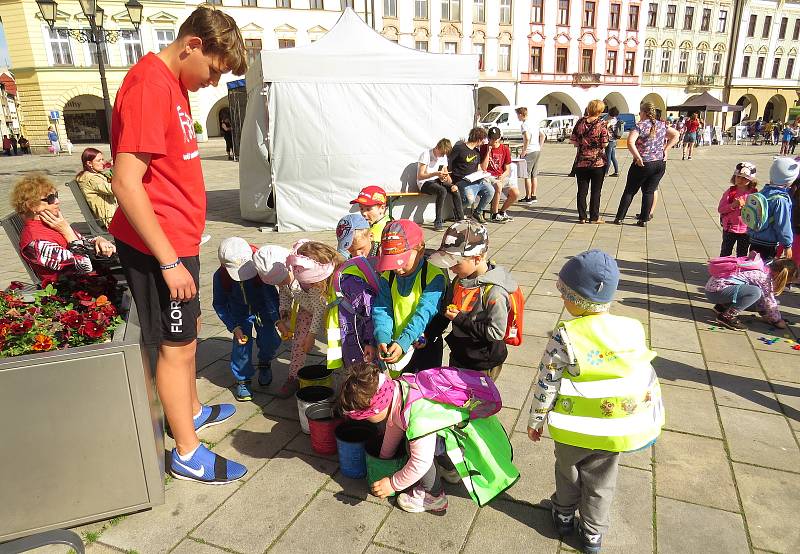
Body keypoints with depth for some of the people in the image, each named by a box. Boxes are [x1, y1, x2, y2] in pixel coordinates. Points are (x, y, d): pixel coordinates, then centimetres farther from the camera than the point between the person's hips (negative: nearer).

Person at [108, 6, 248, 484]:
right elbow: (127, 183, -24)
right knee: (176, 346, 2)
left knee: (189, 330, 22)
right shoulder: (149, 87, -20)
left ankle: (193, 410, 42)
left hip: (178, 239, 9)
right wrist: (169, 261, -22)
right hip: (158, 247, -9)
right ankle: (188, 455, 18)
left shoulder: (174, 84, 11)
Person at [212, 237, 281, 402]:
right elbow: (219, 304, -12)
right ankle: (242, 379, 9)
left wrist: (277, 319, -29)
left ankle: (264, 363, 22)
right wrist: (234, 327, -20)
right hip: (240, 312, 1)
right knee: (241, 344, -11)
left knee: (270, 340, -11)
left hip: (263, 309, 0)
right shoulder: (220, 276, -26)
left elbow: (271, 294, -23)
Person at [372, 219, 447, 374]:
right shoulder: (387, 277, -2)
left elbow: (424, 314, -26)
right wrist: (382, 339, -26)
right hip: (395, 346, 4)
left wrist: (403, 343, -35)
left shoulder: (434, 276, -18)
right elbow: (381, 310, -8)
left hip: (425, 346, -4)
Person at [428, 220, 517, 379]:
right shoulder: (460, 280, -4)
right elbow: (447, 307, 11)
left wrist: (461, 319, -24)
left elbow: (496, 333, -26)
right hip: (457, 357, 7)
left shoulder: (494, 292, -26)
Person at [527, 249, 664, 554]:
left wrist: (536, 419, -1)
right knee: (601, 481, 21)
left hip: (574, 428, -2)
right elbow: (648, 378, -1)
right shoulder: (633, 329, -10)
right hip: (616, 430, 3)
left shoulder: (565, 336, -22)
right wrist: (652, 419, 14)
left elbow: (546, 383, -15)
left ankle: (564, 514, 47)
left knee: (568, 470, 24)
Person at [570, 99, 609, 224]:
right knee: (596, 191, 6)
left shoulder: (580, 122, -1)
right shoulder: (601, 125, -9)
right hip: (598, 162, -2)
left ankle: (582, 217, 10)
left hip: (581, 161, 3)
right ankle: (594, 217, 10)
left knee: (582, 190, 8)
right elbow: (605, 144, -9)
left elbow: (573, 140, 1)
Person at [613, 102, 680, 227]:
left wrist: (638, 158, -18)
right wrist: (665, 150, 10)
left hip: (644, 164, -5)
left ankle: (619, 218, 11)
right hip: (660, 164, 5)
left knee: (629, 191, 7)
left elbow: (630, 142, -26)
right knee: (649, 191, 11)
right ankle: (644, 219, 10)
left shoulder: (640, 126, -11)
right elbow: (676, 135, 14)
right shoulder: (662, 125, 7)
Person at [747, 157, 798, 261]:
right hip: (769, 245, -8)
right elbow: (783, 225, -17)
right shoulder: (781, 199, -20)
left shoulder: (764, 191, 4)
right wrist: (788, 245, -8)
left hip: (754, 241, 8)